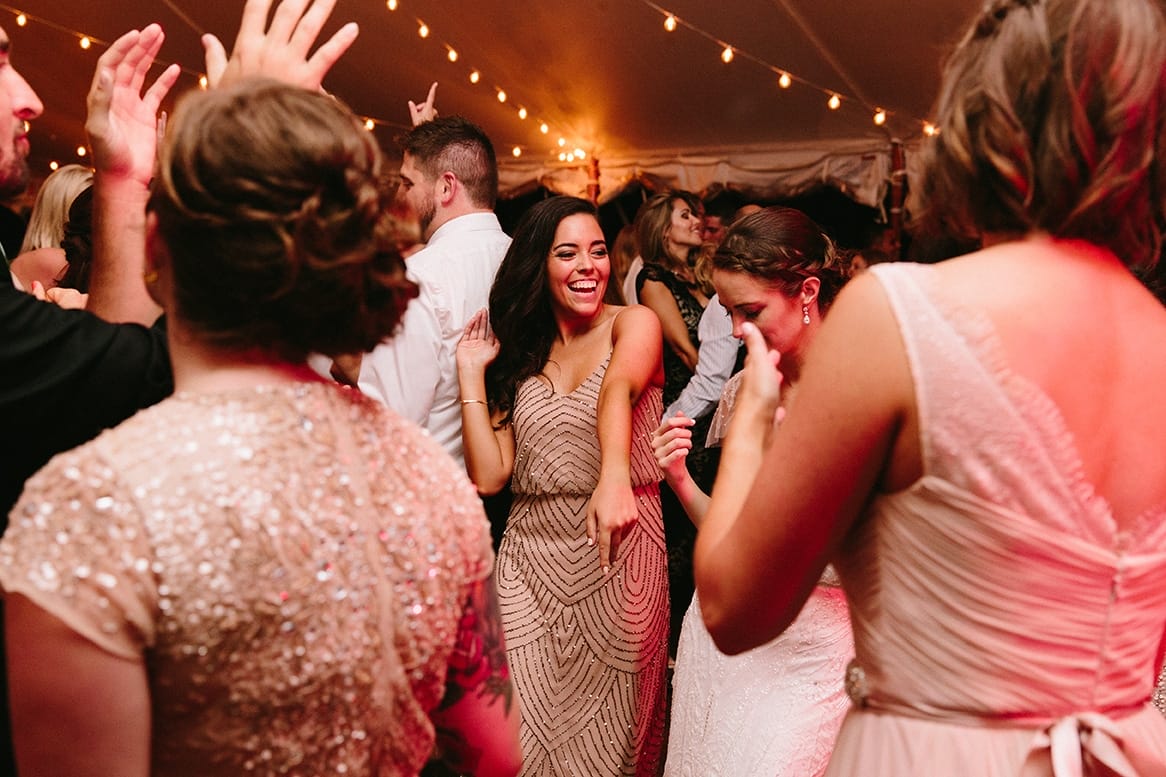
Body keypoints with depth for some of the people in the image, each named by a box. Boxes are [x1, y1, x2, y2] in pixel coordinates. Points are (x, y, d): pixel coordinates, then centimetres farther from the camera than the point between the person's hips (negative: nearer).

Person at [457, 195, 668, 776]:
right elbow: (489, 475, 0)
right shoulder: (518, 351, 8)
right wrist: (471, 370, -2)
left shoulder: (634, 324, -3)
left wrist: (614, 475, -47)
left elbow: (618, 390, -28)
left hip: (617, 556, -3)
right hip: (531, 559, 3)